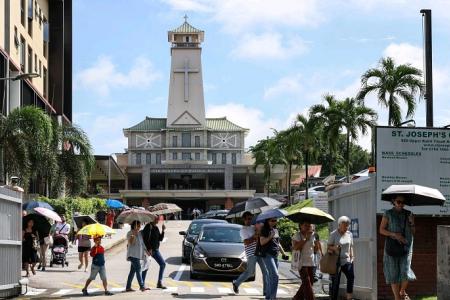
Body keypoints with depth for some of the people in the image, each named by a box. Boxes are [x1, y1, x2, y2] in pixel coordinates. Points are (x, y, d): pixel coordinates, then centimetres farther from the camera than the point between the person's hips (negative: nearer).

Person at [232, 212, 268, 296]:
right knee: (250, 272, -3)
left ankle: (266, 290, 5)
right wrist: (254, 237, -18)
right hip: (251, 253, -6)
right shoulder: (243, 230, -3)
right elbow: (246, 242, -13)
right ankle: (236, 283, 17)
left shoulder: (254, 227, 17)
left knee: (265, 271, 0)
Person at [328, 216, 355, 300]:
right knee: (335, 282, -1)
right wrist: (334, 248, -20)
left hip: (347, 261, 3)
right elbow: (328, 246, 0)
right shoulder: (333, 234, -3)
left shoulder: (349, 234, 11)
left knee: (351, 276, -20)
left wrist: (352, 256, 8)